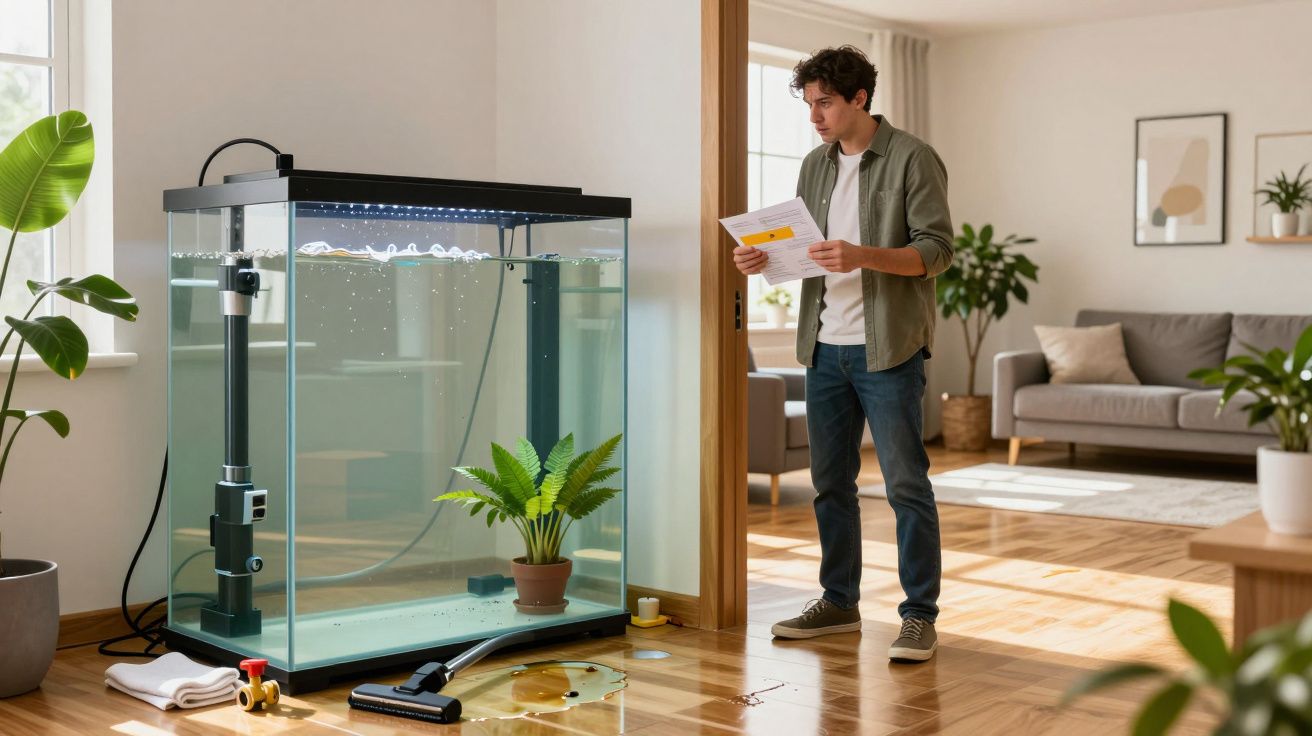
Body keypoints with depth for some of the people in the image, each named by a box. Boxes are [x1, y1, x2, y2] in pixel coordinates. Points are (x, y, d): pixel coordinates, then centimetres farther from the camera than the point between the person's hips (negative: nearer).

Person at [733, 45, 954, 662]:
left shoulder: (911, 159, -6)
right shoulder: (815, 166, 14)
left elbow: (937, 250, -12)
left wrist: (863, 256, -26)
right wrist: (763, 260, -4)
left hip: (888, 350, -6)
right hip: (825, 348, 7)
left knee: (906, 485, -2)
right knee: (830, 483, 12)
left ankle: (920, 616, 6)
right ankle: (839, 603, 25)